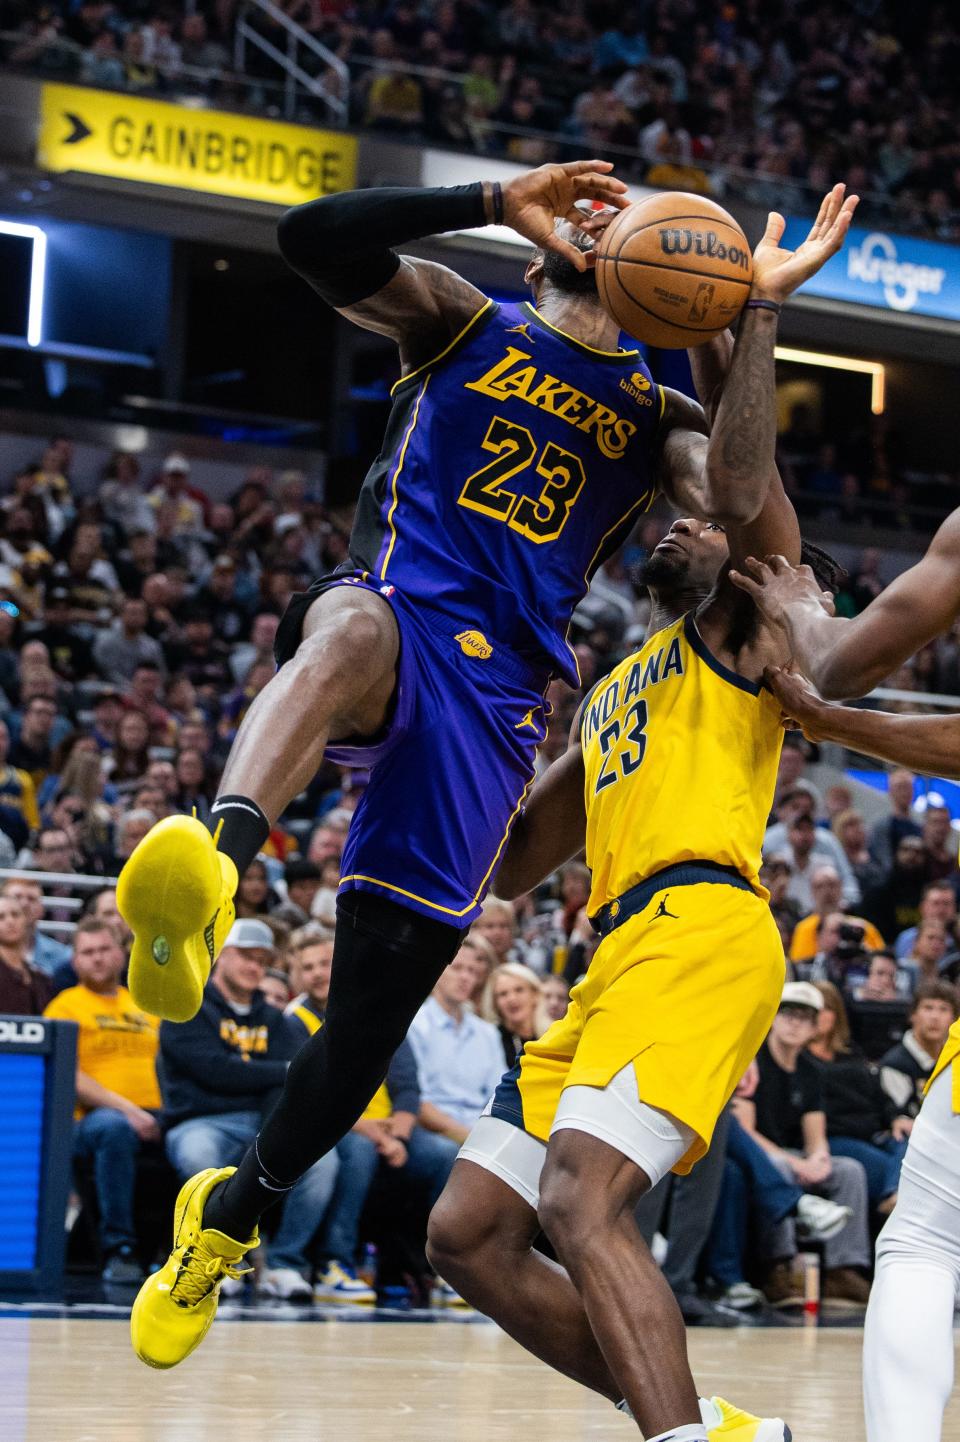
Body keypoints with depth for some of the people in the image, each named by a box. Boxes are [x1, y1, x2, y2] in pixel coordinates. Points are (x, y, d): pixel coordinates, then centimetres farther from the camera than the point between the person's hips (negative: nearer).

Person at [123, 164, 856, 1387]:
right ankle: (217, 864, -69)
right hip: (397, 612, -2)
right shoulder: (464, 322, 15)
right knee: (357, 624, -43)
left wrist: (757, 315, -8)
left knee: (370, 1019, -1)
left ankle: (227, 1221, 23)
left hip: (495, 698, 2)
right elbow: (314, 237, -3)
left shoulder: (656, 415, 19)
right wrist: (497, 199, -7)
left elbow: (737, 502, -4)